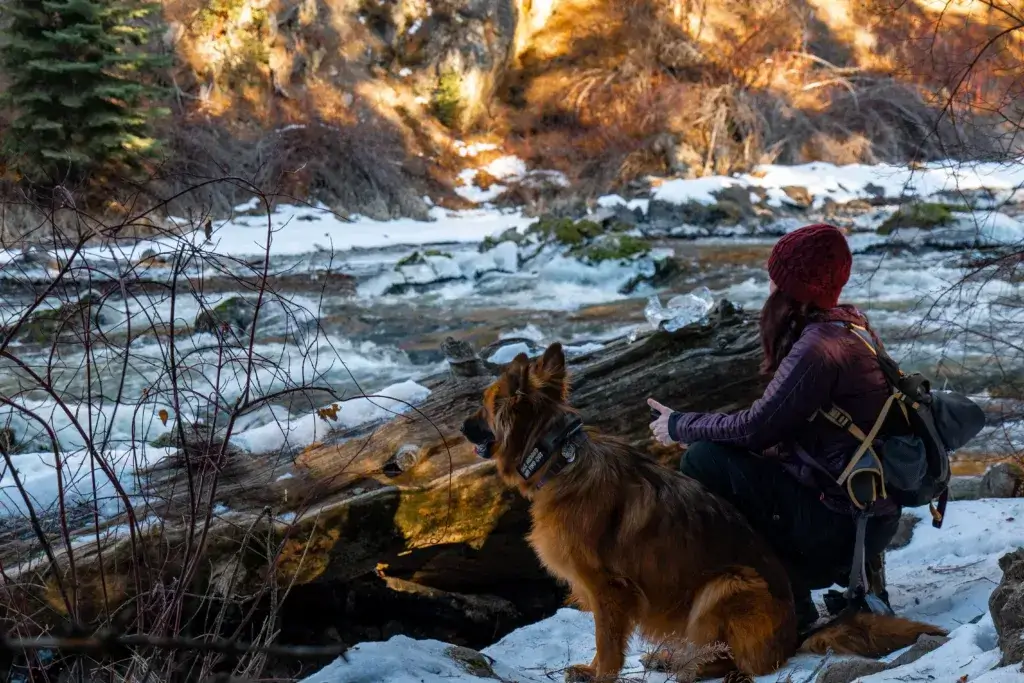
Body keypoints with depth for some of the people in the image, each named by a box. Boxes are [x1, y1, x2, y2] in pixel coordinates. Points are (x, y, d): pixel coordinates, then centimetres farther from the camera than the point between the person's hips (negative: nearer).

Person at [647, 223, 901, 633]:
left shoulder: (818, 347, -21)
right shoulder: (849, 326, 9)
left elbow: (756, 427, -19)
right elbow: (777, 424, 12)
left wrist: (680, 427, -3)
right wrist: (694, 428, 6)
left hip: (844, 519, -10)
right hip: (871, 509, 10)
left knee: (703, 461, -11)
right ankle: (851, 570, 13)